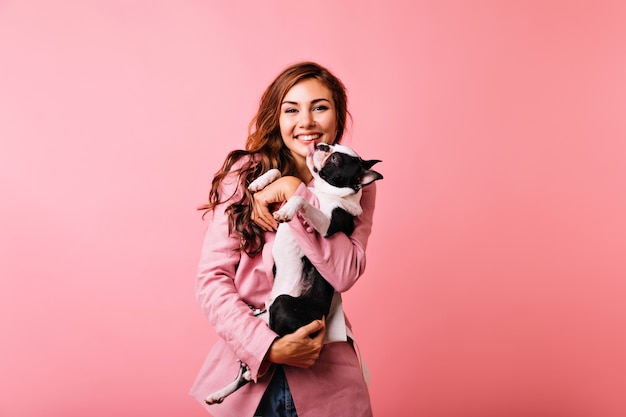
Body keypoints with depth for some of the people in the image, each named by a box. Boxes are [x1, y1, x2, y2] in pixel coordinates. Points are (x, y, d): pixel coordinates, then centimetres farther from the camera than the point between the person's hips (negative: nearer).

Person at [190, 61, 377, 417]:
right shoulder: (245, 174, -6)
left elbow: (345, 274, -17)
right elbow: (212, 277, -10)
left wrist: (296, 194, -21)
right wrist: (268, 346, -18)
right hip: (248, 365, -1)